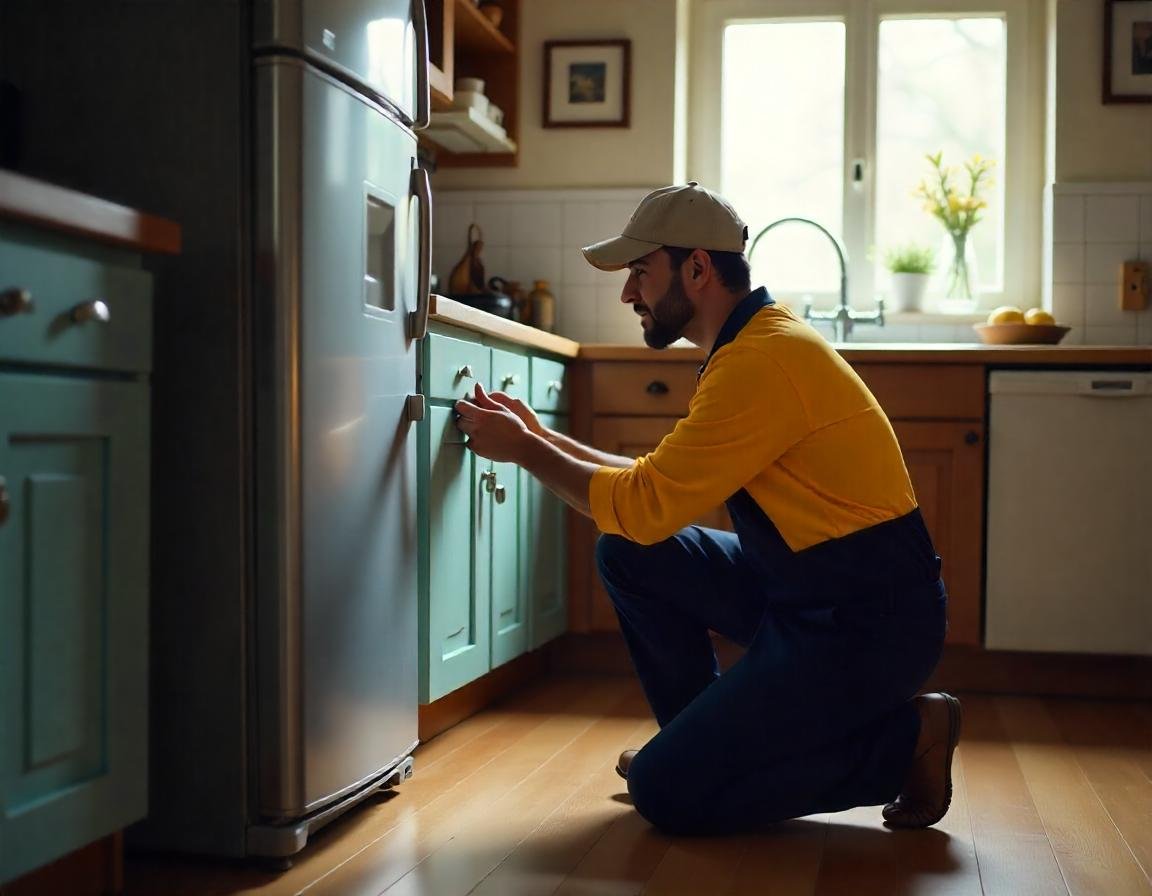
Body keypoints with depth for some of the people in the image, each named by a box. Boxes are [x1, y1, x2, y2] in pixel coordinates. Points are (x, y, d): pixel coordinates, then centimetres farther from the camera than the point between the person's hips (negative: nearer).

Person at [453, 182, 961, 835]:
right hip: (804, 591, 10)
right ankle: (715, 737, 18)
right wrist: (541, 437, 11)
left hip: (870, 625, -10)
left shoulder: (761, 361, -22)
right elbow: (663, 483, 15)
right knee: (629, 555, 7)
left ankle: (903, 738, 0)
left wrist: (523, 450, -7)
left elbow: (645, 506, -19)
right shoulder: (758, 339, 11)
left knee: (666, 792, -10)